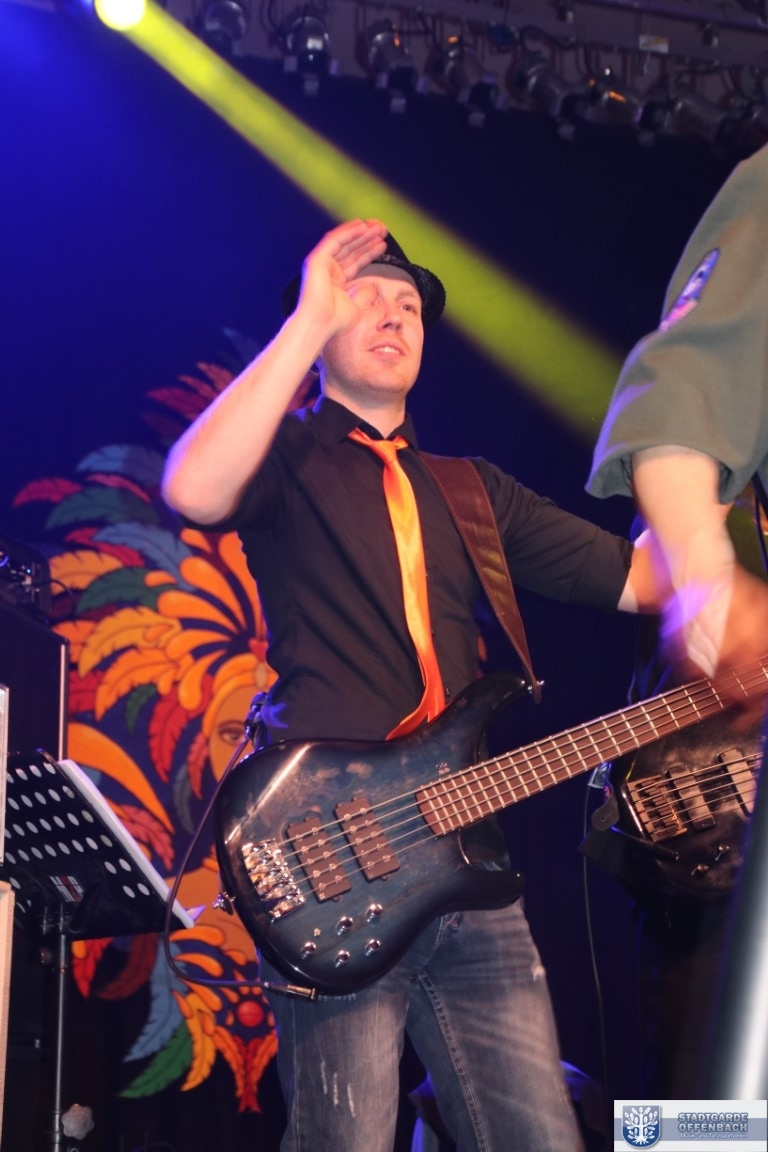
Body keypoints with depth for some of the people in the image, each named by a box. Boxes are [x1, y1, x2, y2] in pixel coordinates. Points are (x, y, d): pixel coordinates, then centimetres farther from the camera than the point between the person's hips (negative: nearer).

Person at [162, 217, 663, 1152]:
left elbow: (641, 575, 18)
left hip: (467, 864, 6)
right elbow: (192, 490, -19)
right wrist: (311, 319, -14)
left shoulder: (471, 491, 23)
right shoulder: (288, 456, 7)